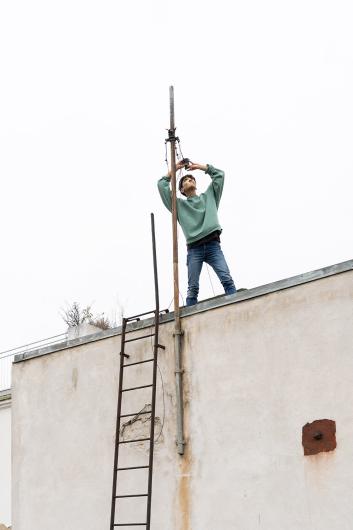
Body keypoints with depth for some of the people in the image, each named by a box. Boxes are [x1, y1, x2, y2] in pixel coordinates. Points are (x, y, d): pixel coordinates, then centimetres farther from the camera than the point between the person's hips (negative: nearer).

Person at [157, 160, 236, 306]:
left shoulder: (208, 196, 26)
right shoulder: (179, 204, 22)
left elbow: (219, 175, 25)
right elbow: (162, 185, 16)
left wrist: (198, 166, 27)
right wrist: (175, 168, 23)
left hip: (213, 245, 0)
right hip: (194, 248, 0)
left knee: (227, 279, -16)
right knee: (193, 288, -8)